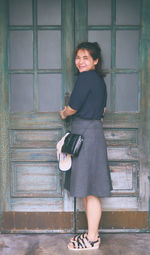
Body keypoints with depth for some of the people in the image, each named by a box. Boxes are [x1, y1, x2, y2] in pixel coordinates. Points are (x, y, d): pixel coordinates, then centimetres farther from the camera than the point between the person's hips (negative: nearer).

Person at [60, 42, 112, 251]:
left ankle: (92, 239, 8)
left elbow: (73, 107, -11)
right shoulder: (99, 79, 17)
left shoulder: (86, 77, -13)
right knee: (88, 190, 14)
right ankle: (92, 234, 23)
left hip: (86, 133, -10)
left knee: (90, 191, -3)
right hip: (94, 130, 10)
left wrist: (64, 113, 10)